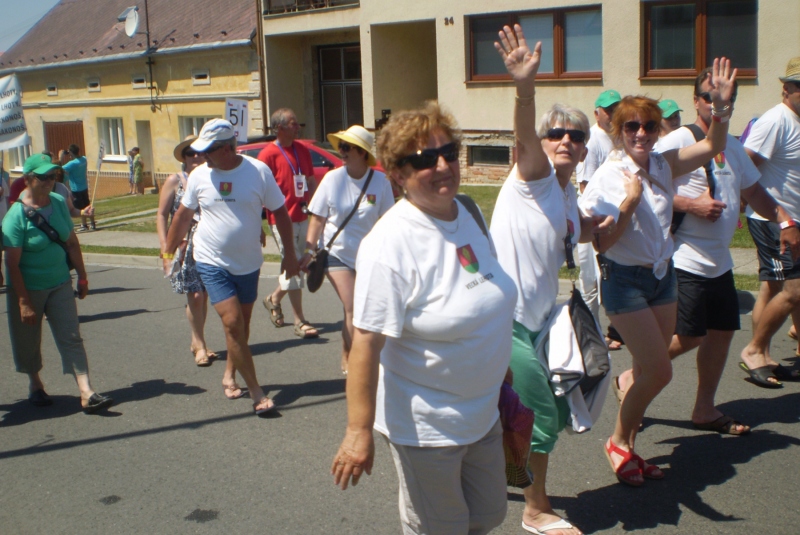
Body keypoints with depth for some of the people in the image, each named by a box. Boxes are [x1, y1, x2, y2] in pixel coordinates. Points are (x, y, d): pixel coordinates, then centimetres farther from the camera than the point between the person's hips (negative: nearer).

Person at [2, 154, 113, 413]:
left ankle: (87, 393, -6)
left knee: (71, 337, -3)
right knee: (28, 341, 12)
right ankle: (35, 384, 37)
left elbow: (72, 243, 8)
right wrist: (24, 302, -19)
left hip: (60, 284, 4)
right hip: (28, 288, -4)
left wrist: (82, 276, 9)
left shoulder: (59, 203, -1)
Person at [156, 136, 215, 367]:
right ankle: (199, 345, 7)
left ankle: (197, 342, 22)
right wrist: (165, 246, -9)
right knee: (195, 295, -7)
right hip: (184, 245, -3)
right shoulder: (174, 181, 0)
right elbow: (162, 215, -1)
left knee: (203, 295, 8)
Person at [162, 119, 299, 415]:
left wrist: (289, 254, -1)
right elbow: (183, 215, 8)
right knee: (232, 323, -12)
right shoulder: (199, 175, -5)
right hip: (212, 262, -1)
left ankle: (230, 375, 37)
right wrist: (168, 252, 13)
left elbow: (280, 212, -1)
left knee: (242, 324, 15)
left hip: (248, 263, 1)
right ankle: (256, 393, -7)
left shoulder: (258, 171, -9)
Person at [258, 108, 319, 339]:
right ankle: (300, 321, 4)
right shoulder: (268, 154, -11)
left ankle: (274, 299, 39)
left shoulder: (302, 149, 10)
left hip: (302, 216, 7)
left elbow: (311, 181, 19)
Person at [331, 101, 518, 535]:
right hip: (426, 426, -8)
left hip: (482, 413, 8)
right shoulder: (390, 243, -24)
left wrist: (499, 370, 21)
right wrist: (359, 431, -26)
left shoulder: (470, 214, 1)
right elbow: (366, 341, -26)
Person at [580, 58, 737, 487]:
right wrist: (629, 202, -22)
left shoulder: (663, 166, 2)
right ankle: (618, 442, 16)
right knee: (659, 372, -6)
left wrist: (722, 105, -7)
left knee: (649, 371, 10)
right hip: (625, 280, -6)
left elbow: (712, 146, 7)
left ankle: (627, 443, 26)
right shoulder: (608, 178, -14)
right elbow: (600, 243, -17)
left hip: (663, 277, 6)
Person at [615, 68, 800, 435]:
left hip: (720, 263, 8)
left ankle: (705, 410, 23)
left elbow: (753, 191, 23)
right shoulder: (678, 141, -11)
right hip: (685, 262, -8)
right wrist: (692, 205, -21)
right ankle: (631, 378, 15)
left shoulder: (733, 147, 15)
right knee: (688, 338, -7)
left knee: (722, 331, 9)